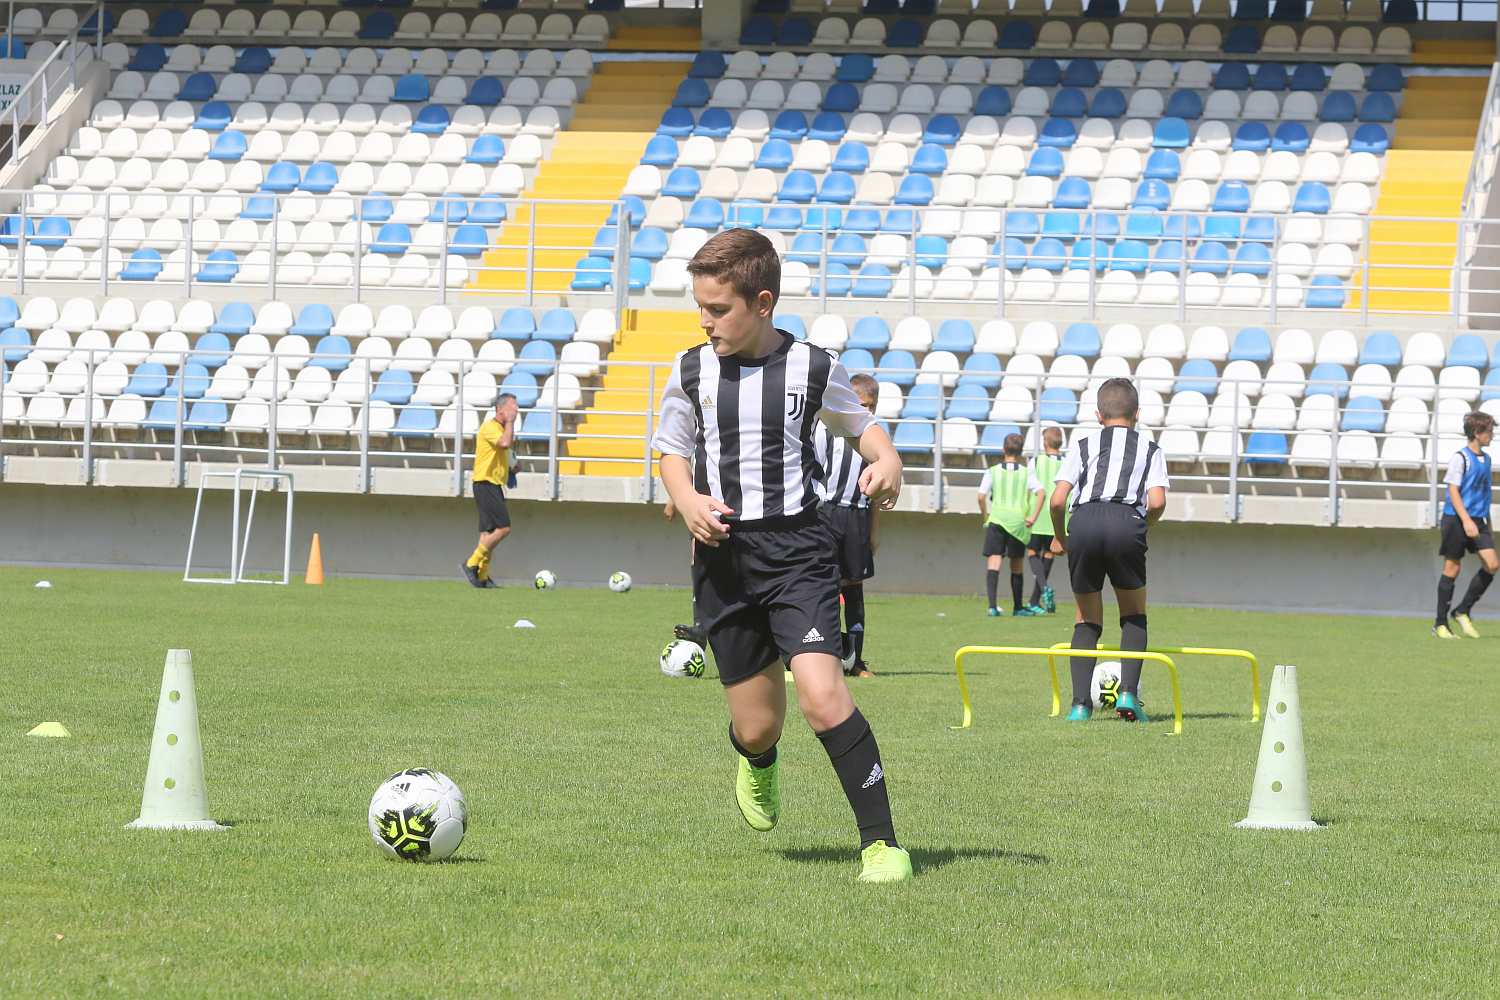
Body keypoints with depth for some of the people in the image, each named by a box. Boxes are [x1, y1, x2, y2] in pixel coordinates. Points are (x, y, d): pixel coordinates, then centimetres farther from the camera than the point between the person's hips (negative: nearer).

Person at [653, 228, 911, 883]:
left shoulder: (812, 369, -2)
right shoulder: (692, 373, 3)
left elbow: (859, 424, 15)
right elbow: (673, 452, 15)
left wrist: (885, 458, -7)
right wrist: (688, 500, -6)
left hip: (797, 550, -2)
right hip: (723, 554, 2)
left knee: (822, 696, -22)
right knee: (757, 724, 6)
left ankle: (880, 840, -12)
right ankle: (757, 761, 46)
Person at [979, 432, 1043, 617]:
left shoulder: (992, 471, 4)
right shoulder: (1026, 472, 4)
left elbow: (981, 497, -3)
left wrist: (985, 517, 11)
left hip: (996, 520, -1)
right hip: (1018, 522, 1)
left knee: (993, 563, -7)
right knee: (1017, 567, 14)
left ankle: (993, 605, -23)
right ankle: (1018, 607, 25)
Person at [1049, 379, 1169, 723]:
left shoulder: (1084, 445, 23)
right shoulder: (1150, 449, 22)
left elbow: (1057, 500, 10)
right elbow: (1157, 502, 4)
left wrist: (1060, 538, 26)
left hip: (1084, 521, 1)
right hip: (1126, 523, -1)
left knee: (1087, 619, 16)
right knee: (1134, 613, 19)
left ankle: (1080, 703, 3)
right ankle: (1128, 693, 2)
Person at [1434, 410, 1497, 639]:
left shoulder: (1485, 459, 13)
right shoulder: (1460, 458, -9)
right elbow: (1453, 491, -14)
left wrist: (1488, 524, 23)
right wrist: (1466, 520, -22)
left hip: (1478, 521, 7)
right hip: (1456, 519, -7)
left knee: (1492, 565, -7)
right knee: (1452, 569, -1)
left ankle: (1463, 611, 7)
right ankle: (1440, 624, 8)